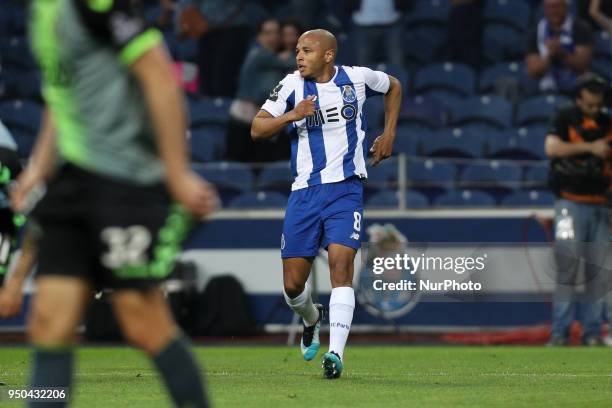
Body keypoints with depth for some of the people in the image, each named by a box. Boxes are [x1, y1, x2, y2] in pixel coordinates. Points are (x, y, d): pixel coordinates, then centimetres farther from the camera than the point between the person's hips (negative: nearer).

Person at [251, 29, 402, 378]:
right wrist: (291, 116, -24)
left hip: (346, 189, -2)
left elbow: (394, 87, 21)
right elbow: (257, 130, -7)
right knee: (293, 284, 3)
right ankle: (312, 319, 38)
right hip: (305, 191, 2)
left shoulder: (357, 78, 0)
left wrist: (389, 134, 14)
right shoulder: (292, 85, -2)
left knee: (341, 264, -21)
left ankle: (336, 353, -24)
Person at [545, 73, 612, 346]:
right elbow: (552, 147, -16)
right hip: (571, 205, -4)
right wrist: (589, 148, -17)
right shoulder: (565, 118, 0)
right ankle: (560, 332, -7)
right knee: (567, 268, -8)